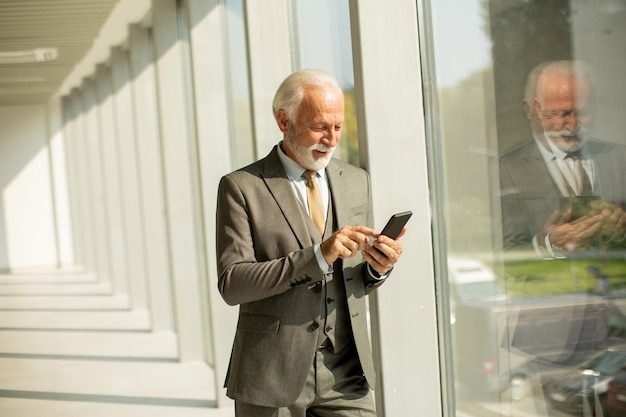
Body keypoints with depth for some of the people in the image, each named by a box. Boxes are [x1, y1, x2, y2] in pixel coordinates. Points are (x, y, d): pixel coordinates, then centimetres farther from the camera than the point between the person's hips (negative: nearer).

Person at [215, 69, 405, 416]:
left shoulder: (357, 181, 10)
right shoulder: (241, 187, -6)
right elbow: (232, 285, -14)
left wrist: (379, 267, -8)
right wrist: (318, 255, -23)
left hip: (347, 374, 4)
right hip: (273, 375, -3)